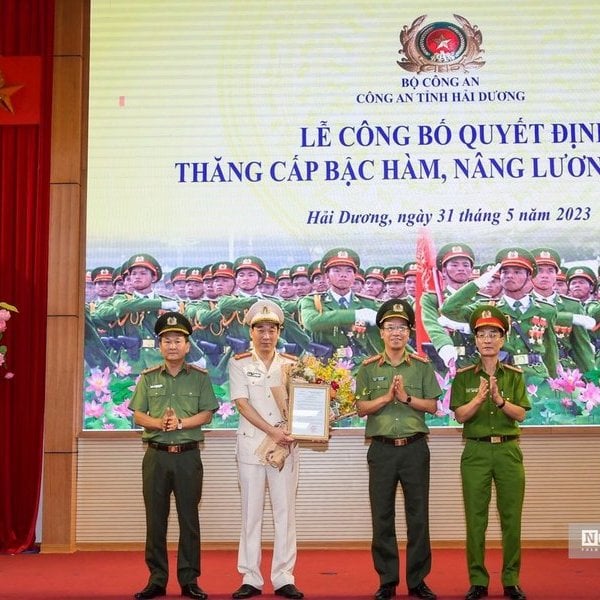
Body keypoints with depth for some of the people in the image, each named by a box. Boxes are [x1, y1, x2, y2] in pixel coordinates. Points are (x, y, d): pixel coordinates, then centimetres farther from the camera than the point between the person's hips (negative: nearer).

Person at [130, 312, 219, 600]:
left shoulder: (200, 377, 4)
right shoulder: (148, 378, 8)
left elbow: (207, 414, -1)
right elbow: (138, 415, 4)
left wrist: (181, 423, -17)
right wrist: (158, 423, -16)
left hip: (188, 455, -1)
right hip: (156, 455, 1)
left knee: (189, 518, 3)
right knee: (155, 519, 4)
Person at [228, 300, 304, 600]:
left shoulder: (291, 364, 8)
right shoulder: (239, 364, 3)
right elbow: (242, 404, -5)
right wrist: (273, 432, -14)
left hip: (285, 444, 1)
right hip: (251, 444, -1)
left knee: (285, 511, 2)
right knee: (251, 512, 2)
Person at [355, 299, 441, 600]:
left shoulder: (422, 366, 6)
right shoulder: (368, 368, 5)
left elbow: (432, 406, 2)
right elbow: (361, 408, 1)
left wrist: (406, 397, -12)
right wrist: (387, 397, -14)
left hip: (415, 448, 0)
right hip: (382, 449, 0)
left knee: (418, 516, 4)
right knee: (382, 517, 4)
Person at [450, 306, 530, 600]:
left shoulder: (514, 375, 7)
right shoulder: (464, 376, 4)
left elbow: (520, 414, -2)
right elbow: (460, 415, -5)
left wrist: (499, 399, -20)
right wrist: (479, 399, -23)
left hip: (508, 450, 1)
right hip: (476, 451, -1)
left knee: (511, 518, 3)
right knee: (475, 518, 2)